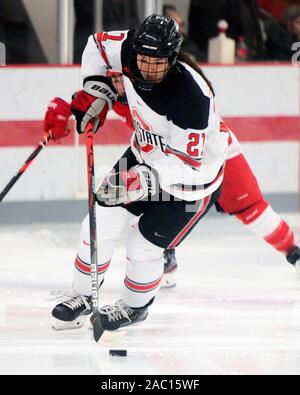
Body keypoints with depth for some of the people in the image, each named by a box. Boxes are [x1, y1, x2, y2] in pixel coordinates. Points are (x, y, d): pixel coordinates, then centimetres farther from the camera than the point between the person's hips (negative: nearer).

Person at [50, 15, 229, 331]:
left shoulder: (192, 97, -38)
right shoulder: (131, 49, -21)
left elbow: (186, 162, -34)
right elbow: (98, 45, 2)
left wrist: (145, 178, -45)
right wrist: (95, 92, -8)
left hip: (192, 173, -6)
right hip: (146, 154, 6)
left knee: (144, 245, -3)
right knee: (101, 223, 3)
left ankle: (135, 306, 27)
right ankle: (82, 297, 24)